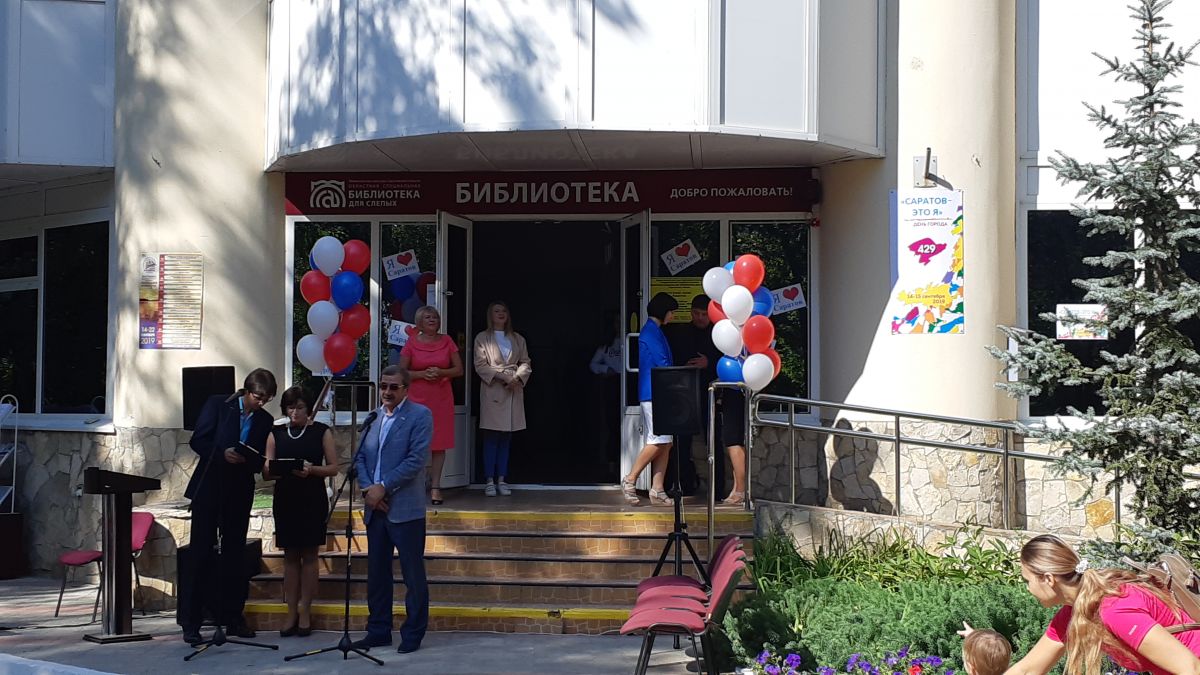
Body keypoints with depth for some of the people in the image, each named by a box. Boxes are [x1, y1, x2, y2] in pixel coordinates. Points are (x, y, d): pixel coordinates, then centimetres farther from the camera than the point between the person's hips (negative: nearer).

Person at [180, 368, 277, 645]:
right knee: (201, 555, -3)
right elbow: (197, 440, -6)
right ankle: (191, 622, 1)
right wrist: (223, 453, -21)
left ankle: (232, 617, 16)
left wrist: (249, 461, -13)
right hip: (209, 489, -3)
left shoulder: (264, 421, 7)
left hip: (239, 494, 3)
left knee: (234, 555, 8)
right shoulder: (217, 405, -2)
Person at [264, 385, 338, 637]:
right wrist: (274, 470, -16)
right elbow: (267, 469, 7)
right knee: (290, 556, 5)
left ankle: (305, 613, 6)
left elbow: (333, 467, -1)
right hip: (285, 500, 2)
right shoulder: (276, 434, 10)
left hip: (312, 500, -2)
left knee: (309, 555, 0)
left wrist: (312, 470, -19)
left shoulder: (321, 432, 2)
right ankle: (291, 614, 8)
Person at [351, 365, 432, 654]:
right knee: (377, 572, 11)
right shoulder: (374, 417, 14)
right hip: (375, 507, 6)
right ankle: (378, 630, 20)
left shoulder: (420, 415, -5)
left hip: (405, 508, -6)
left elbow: (416, 459, -13)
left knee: (413, 574, 0)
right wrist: (367, 488, -5)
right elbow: (360, 456, 13)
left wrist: (383, 487, -14)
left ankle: (413, 634, 9)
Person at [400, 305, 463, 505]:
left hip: (442, 398, 2)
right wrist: (422, 373, -13)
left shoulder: (447, 342, 7)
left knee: (440, 443, 0)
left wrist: (441, 372, -10)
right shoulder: (412, 343, 2)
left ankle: (435, 486, 4)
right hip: (417, 397, -1)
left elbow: (459, 370, 7)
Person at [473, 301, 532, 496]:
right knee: (491, 437, -5)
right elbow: (480, 365, -3)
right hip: (492, 391, -4)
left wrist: (517, 378, -7)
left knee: (507, 437, 5)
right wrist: (501, 377, -14)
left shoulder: (518, 339, 17)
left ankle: (502, 479, 10)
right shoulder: (482, 338, 6)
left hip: (514, 391, 4)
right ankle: (490, 481, -1)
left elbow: (526, 363, 12)